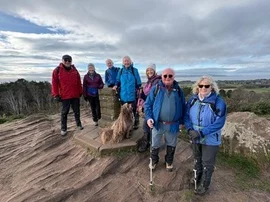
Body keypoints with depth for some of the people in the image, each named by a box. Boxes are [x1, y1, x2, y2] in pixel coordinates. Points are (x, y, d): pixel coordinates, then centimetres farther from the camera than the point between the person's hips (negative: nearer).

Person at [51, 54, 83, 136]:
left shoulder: (75, 70, 8)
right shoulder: (57, 70, -3)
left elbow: (79, 82, 11)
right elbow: (54, 84, -5)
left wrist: (80, 92, 9)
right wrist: (56, 95, -8)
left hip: (75, 95, 3)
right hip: (64, 96, -3)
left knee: (77, 111, 13)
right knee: (64, 112, 5)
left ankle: (78, 124, 30)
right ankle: (63, 129, 16)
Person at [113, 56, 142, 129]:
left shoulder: (134, 70, -3)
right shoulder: (120, 71, 5)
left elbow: (138, 82, 0)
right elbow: (118, 81, 13)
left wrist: (137, 90, -7)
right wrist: (116, 85, -6)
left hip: (133, 94, -3)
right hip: (123, 95, 3)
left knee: (134, 110, 9)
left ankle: (136, 123, 27)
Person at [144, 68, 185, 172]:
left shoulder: (178, 90, 0)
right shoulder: (155, 89, -6)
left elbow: (183, 107, 5)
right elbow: (148, 104, -4)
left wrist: (182, 121, 1)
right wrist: (149, 117, -16)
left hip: (173, 124, 2)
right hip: (157, 123, -1)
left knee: (171, 145, 21)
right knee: (155, 145, 18)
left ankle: (169, 162, 47)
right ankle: (154, 161, 44)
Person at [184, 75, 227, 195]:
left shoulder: (218, 102, -18)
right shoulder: (193, 100, -5)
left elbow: (219, 123, -21)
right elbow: (187, 116, -2)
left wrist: (201, 132, -27)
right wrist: (190, 129, -19)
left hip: (210, 139, -4)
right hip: (195, 137, 4)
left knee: (207, 163, 13)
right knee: (197, 160, 24)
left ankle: (204, 185, 37)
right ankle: (197, 178, 50)